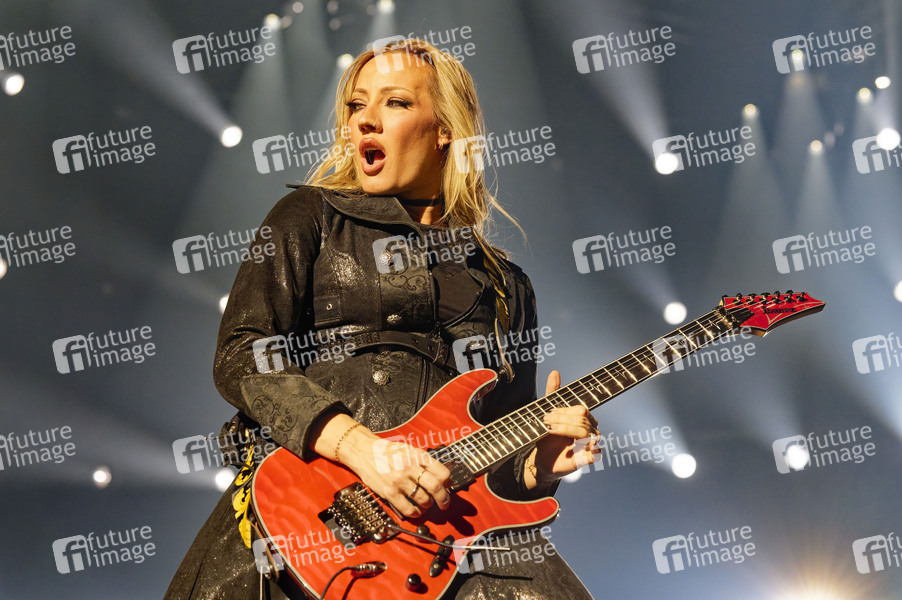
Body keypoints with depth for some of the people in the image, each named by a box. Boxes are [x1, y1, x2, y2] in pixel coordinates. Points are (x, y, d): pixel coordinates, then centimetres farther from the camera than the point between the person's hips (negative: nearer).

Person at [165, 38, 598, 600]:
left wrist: (536, 464, -1)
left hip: (444, 511, 2)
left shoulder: (505, 284, 22)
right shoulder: (312, 217, 14)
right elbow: (241, 355, 0)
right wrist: (357, 445, -14)